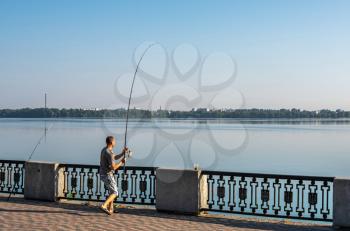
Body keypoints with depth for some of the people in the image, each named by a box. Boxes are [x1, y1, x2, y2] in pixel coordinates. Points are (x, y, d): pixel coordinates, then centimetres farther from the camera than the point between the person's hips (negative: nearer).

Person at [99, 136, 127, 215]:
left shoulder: (105, 150, 10)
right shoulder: (109, 153, -23)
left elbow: (115, 158, 24)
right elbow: (113, 167, -24)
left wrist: (122, 153, 13)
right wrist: (121, 162, -8)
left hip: (103, 174, 10)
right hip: (107, 175, -10)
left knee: (112, 191, 21)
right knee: (114, 193, -5)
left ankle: (110, 209, 23)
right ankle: (104, 206, -20)